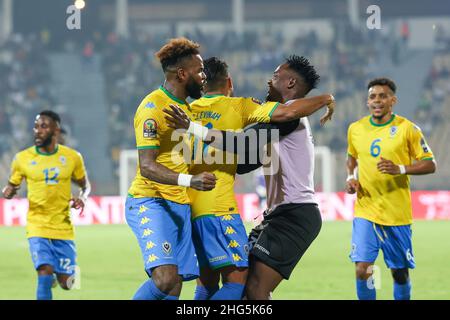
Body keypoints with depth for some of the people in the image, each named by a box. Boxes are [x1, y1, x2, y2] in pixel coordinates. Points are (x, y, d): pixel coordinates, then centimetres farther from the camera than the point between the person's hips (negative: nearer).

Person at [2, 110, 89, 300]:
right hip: (37, 226, -1)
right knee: (45, 274, -21)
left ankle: (67, 271, 42)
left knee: (66, 283, 6)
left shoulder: (72, 157, -1)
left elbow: (84, 185, 14)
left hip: (63, 228, 1)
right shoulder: (22, 158, -3)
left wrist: (82, 198, -9)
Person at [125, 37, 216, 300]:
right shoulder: (153, 108, -13)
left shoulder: (187, 107, 16)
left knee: (175, 285, 3)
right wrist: (190, 180, -35)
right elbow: (147, 167, -21)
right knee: (166, 279, -24)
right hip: (150, 203, -9)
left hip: (181, 206, 9)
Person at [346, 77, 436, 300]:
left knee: (400, 272, 7)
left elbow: (430, 165, -4)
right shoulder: (356, 129, 6)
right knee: (362, 269, -12)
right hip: (365, 211, 2)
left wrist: (400, 169, -19)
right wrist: (351, 177, 5)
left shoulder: (407, 129, -5)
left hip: (397, 213, -2)